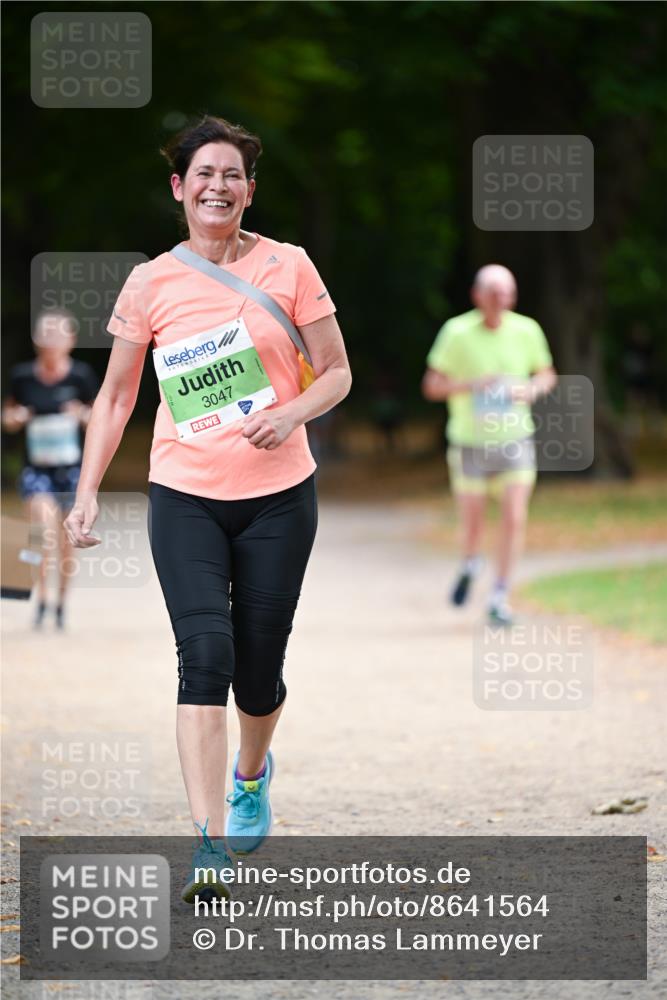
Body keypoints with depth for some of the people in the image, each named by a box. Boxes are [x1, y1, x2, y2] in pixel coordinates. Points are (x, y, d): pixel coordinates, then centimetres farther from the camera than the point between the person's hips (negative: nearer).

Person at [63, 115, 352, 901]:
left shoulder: (288, 267, 0)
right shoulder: (151, 284, 1)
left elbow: (336, 374, 5)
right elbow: (116, 395, 9)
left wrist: (291, 414, -16)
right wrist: (88, 491, 1)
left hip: (277, 495, 1)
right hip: (184, 497, -1)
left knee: (258, 668, 6)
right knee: (204, 653, -17)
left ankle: (251, 775, 41)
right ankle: (210, 845, -22)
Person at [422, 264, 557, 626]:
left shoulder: (527, 331, -5)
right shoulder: (457, 332, -12)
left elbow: (547, 375, 10)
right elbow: (432, 386, -8)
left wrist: (532, 389, -13)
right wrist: (470, 385, -26)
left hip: (515, 439, 1)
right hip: (470, 443, -1)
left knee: (514, 518, -11)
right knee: (472, 522, 7)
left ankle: (500, 598, 0)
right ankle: (470, 564, 42)